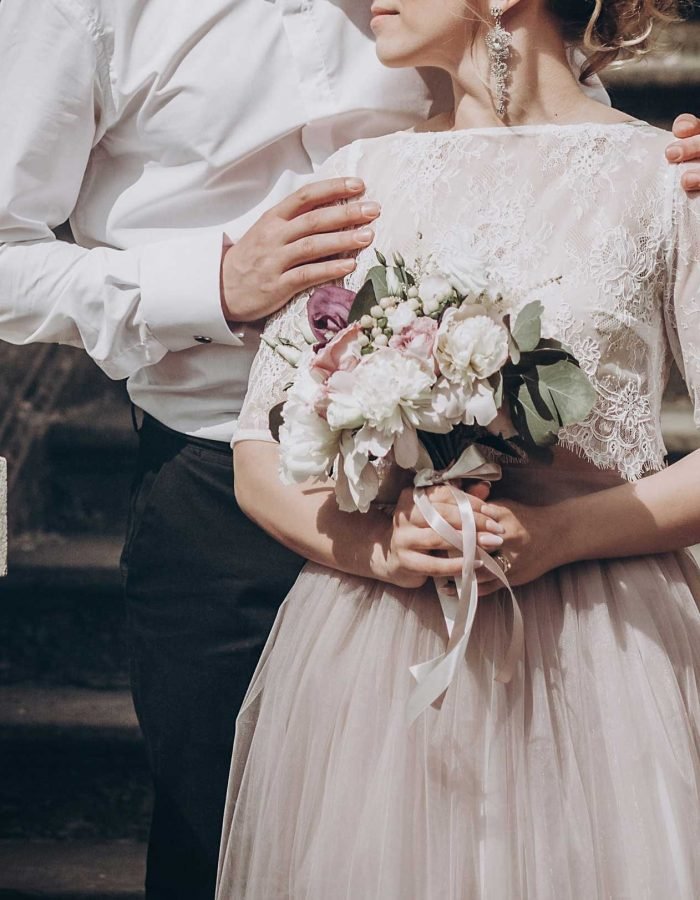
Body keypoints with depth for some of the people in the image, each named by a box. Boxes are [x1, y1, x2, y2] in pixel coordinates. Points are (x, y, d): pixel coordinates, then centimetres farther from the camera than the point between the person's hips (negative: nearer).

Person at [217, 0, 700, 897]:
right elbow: (260, 463, 7)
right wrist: (373, 546, -12)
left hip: (601, 659, -2)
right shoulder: (361, 174, 10)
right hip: (369, 660, 3)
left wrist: (562, 534, -17)